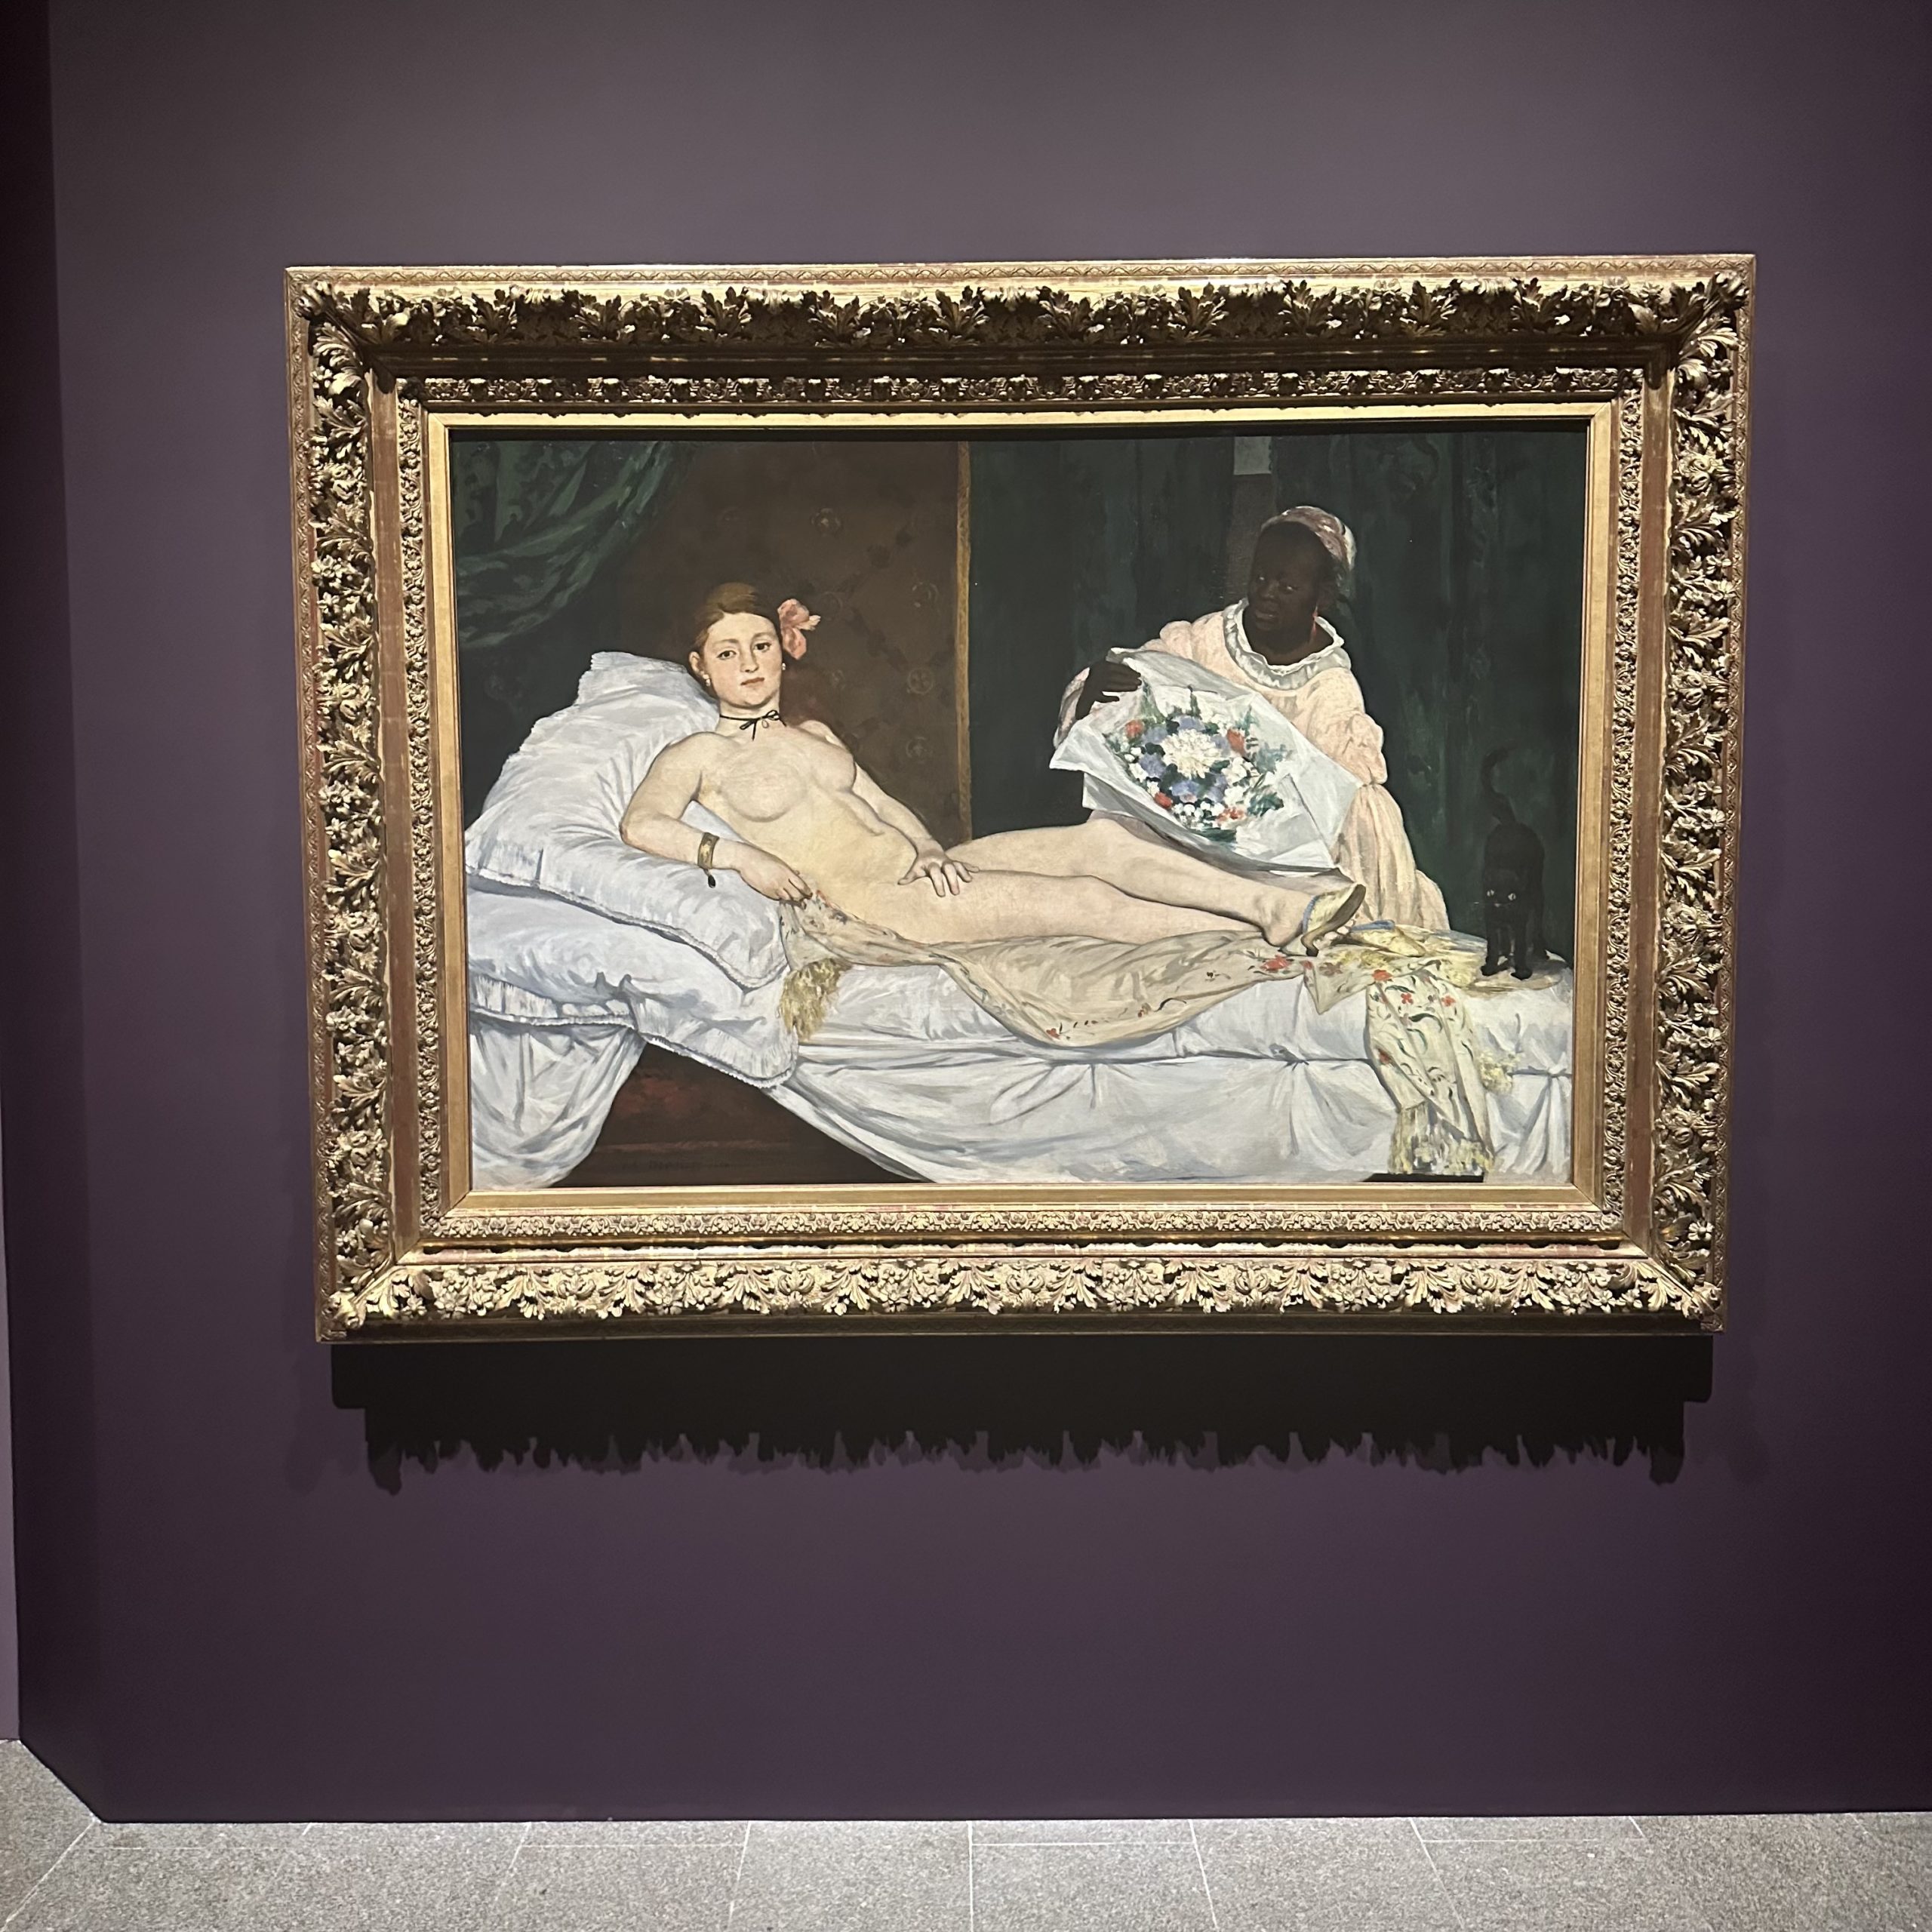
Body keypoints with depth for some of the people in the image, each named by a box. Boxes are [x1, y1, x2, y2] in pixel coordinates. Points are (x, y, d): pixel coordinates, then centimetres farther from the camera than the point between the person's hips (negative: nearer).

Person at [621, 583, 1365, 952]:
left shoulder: (815, 734, 22)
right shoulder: (700, 754, 3)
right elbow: (641, 824, -12)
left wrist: (930, 849, 0)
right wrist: (736, 854, -22)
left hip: (923, 864, 7)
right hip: (874, 899, -7)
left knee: (1096, 840, -14)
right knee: (1084, 902, -20)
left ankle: (1284, 907, -20)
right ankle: (1264, 936, -17)